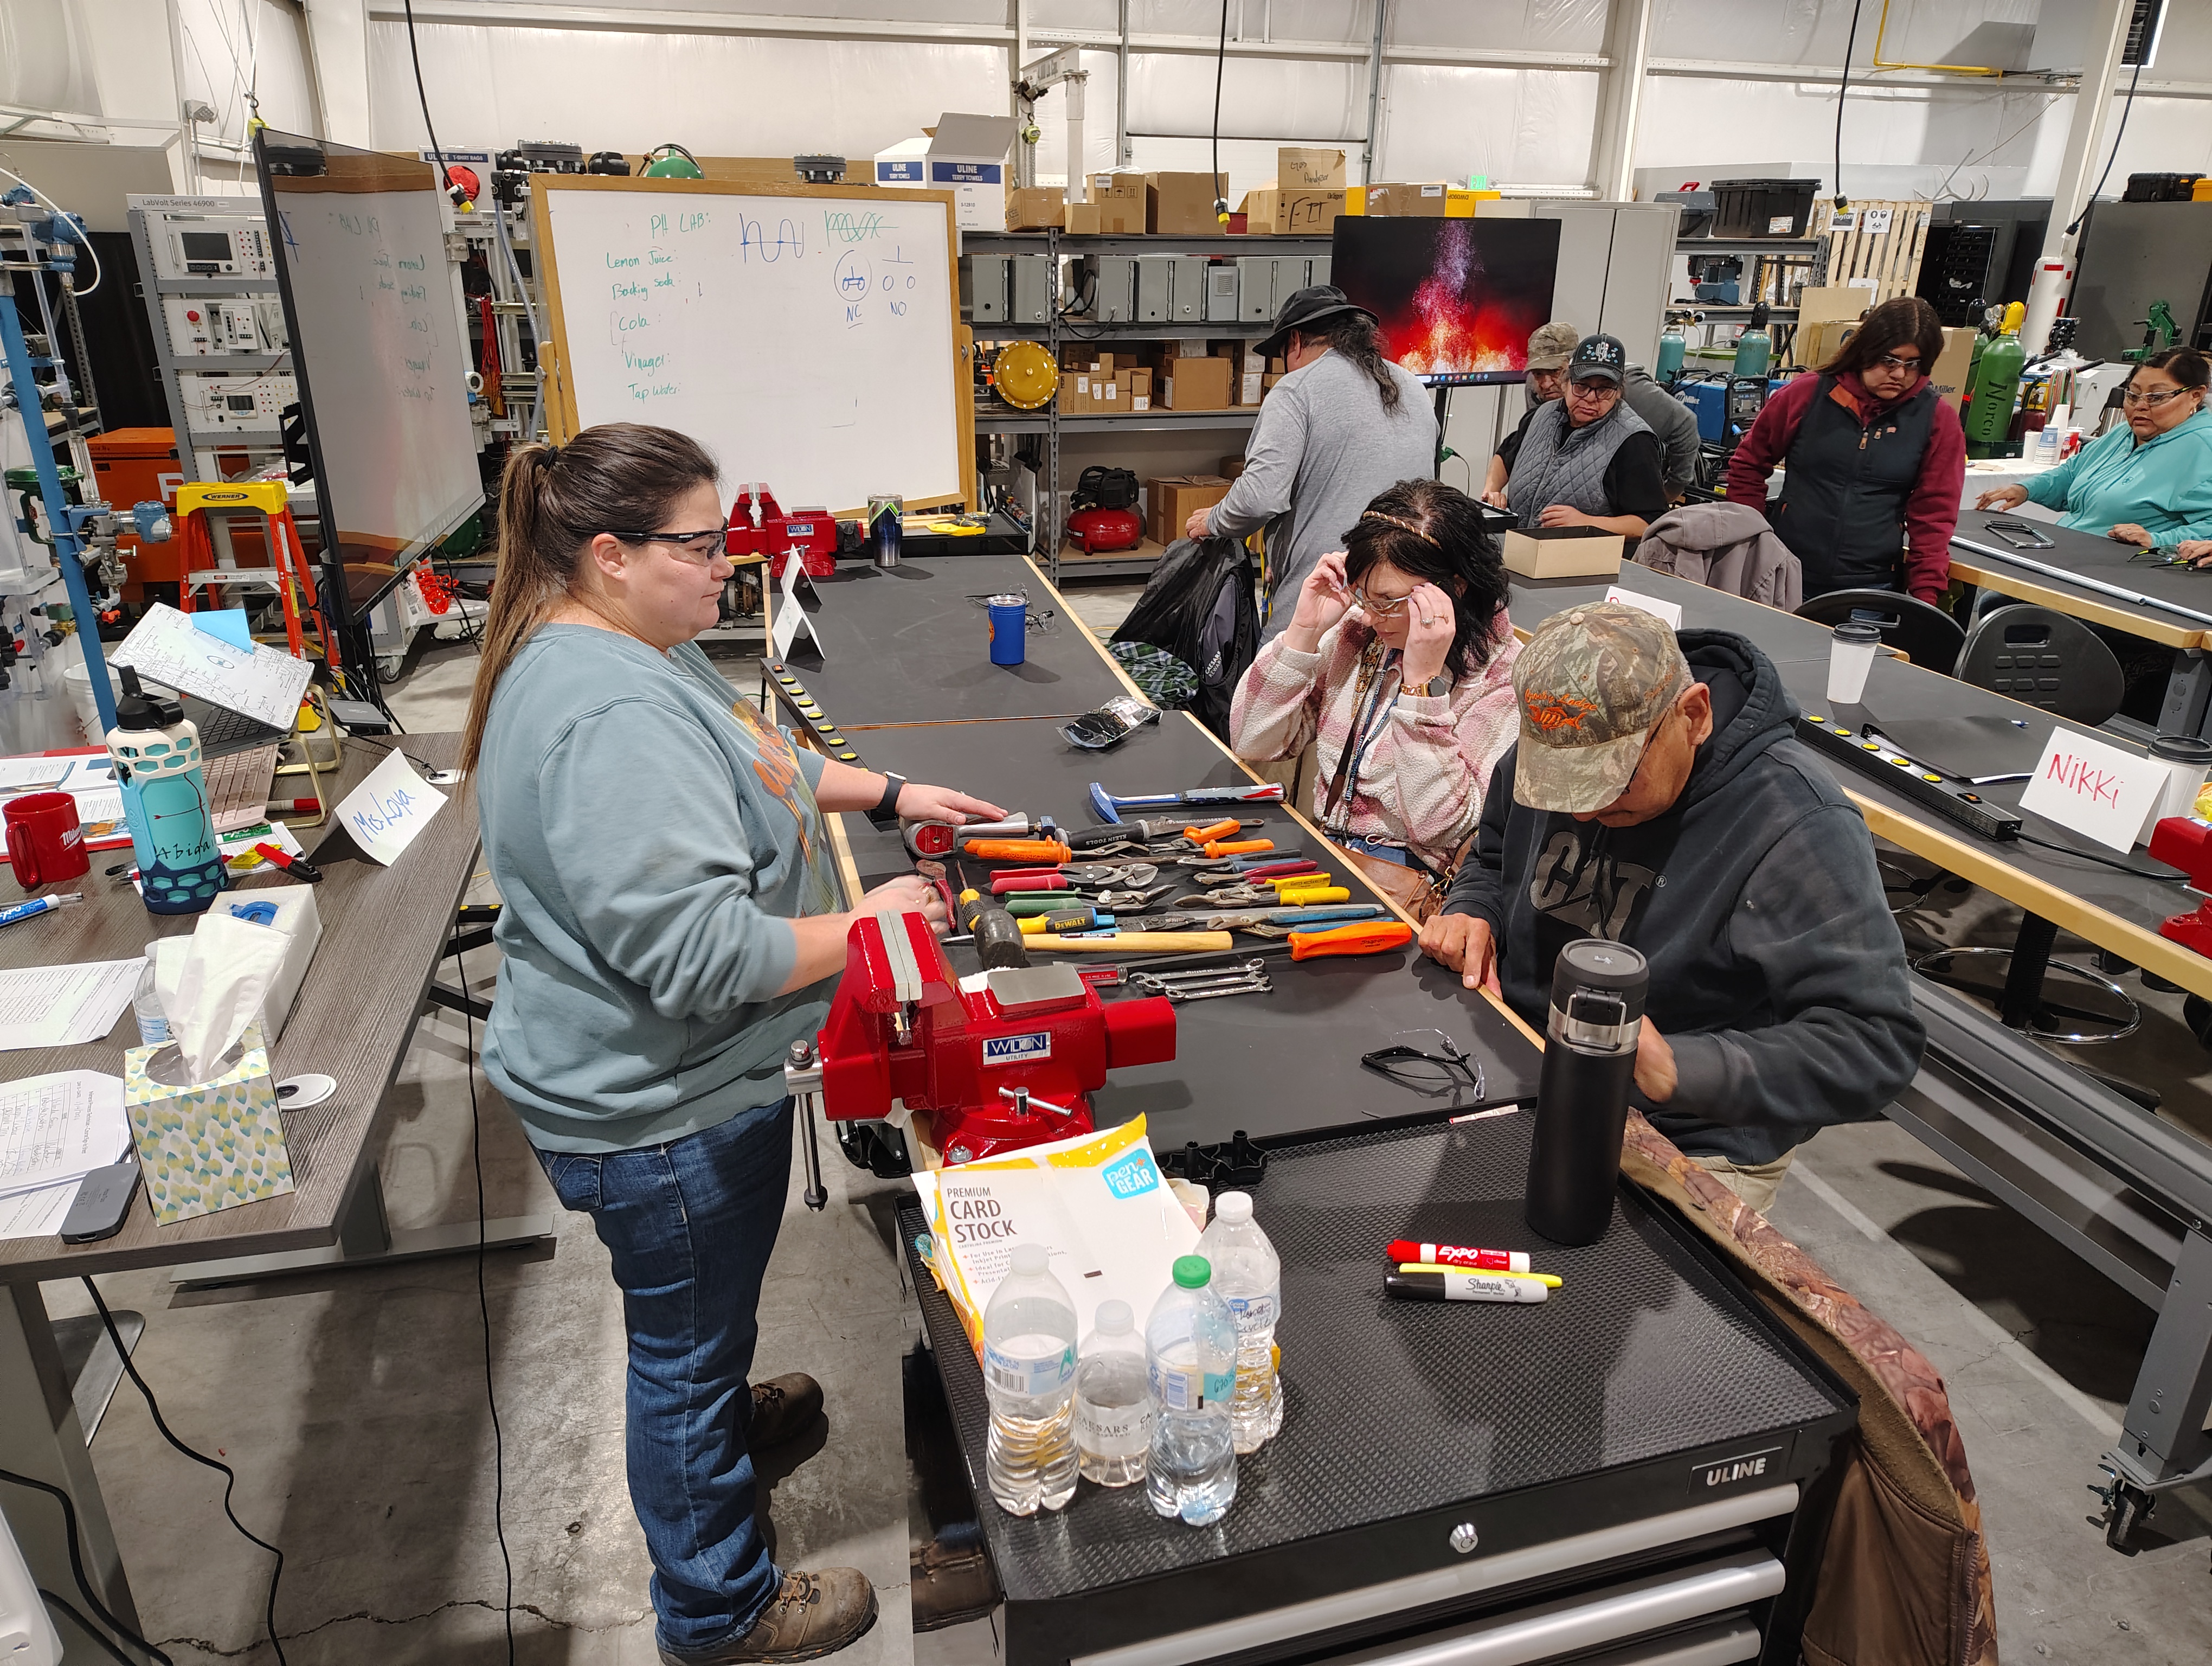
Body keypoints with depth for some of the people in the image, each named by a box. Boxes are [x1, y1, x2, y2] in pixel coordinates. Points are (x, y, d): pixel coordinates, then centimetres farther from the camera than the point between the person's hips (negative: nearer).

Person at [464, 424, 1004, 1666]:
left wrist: (890, 793, 9)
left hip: (678, 1082, 10)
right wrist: (868, 926, -23)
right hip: (665, 1114, -10)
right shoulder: (612, 718, -32)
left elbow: (751, 764, 19)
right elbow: (701, 951, -35)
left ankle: (719, 1412, 61)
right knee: (689, 1345, 12)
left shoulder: (629, 649, 4)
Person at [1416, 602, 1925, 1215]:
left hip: (1689, 1143, -5)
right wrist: (1472, 912, -5)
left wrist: (1674, 1070, -37)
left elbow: (1875, 1045, -25)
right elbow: (1493, 858, 18)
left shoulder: (1796, 828, -23)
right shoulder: (1553, 750, -3)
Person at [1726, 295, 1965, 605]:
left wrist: (1926, 596, -4)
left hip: (1871, 591, 0)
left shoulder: (1937, 420, 3)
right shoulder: (1806, 395, 2)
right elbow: (1748, 465, 12)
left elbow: (1933, 517, 3)